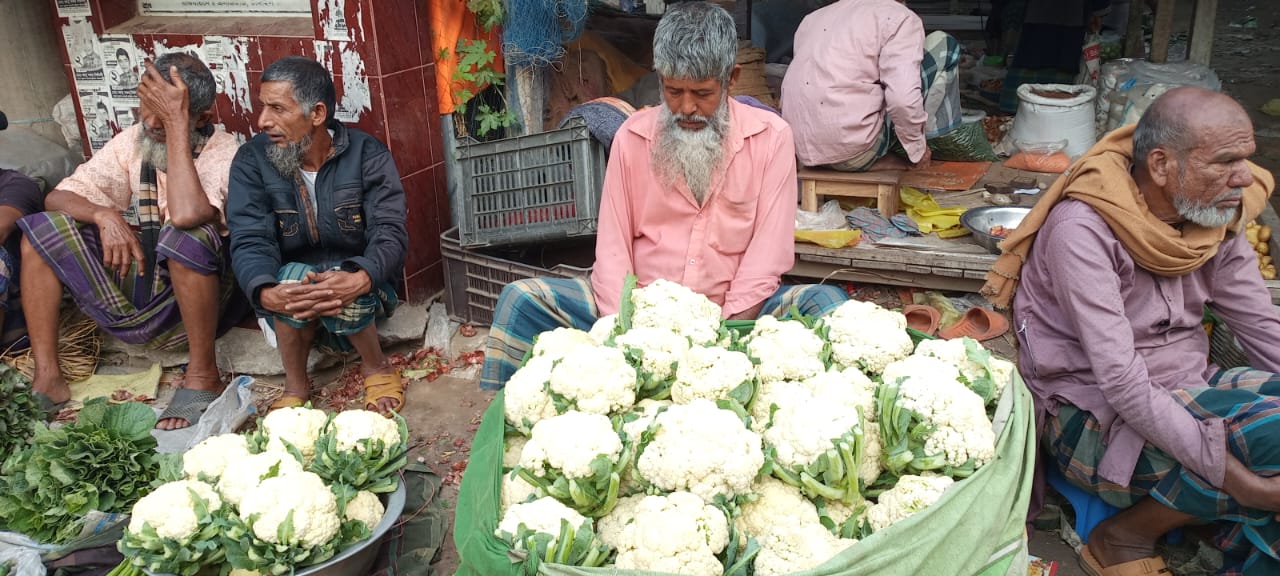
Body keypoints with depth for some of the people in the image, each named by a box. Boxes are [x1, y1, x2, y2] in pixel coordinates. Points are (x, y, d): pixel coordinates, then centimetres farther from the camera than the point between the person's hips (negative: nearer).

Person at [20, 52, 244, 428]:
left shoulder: (224, 153, -16)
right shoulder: (132, 141, 3)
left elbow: (185, 214, -35)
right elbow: (58, 197, 3)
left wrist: (176, 124, -29)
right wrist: (104, 215, -19)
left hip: (187, 301, -6)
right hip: (130, 291, 6)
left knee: (188, 235, -35)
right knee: (40, 228, -6)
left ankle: (203, 374, -18)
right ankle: (47, 377, -3)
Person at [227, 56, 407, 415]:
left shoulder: (367, 156, -11)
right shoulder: (252, 161, -8)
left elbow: (390, 233, -20)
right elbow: (250, 241, -18)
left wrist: (359, 279, -43)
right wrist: (266, 293, -42)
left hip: (359, 288, -1)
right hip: (289, 293, 1)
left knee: (348, 299, -35)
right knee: (294, 276, -33)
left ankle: (376, 366, -2)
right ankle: (295, 385, -9)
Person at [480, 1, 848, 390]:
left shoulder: (770, 137, -5)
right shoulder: (632, 136, 1)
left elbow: (768, 254, -9)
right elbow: (613, 246, -2)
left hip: (735, 316, -1)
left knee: (830, 304, -28)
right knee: (520, 299, -16)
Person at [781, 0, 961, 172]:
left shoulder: (814, 17, 19)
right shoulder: (900, 17, -2)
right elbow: (903, 99, -17)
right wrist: (917, 149, -1)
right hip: (854, 149, -7)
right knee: (943, 45, 7)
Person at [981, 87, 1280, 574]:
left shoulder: (1217, 213, 1)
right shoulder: (1082, 228, -22)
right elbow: (1121, 381, -26)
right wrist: (1231, 474, -30)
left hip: (1184, 395, 7)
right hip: (1092, 417, -7)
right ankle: (1124, 535, -5)